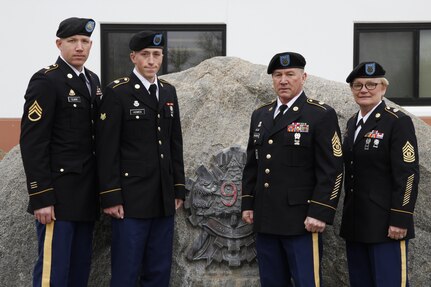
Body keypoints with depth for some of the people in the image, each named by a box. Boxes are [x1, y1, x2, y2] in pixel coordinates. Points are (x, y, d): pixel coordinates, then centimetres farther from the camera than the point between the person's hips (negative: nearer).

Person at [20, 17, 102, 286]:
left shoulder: (93, 80, 14)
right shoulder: (45, 81, -9)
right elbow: (32, 143, -15)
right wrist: (41, 198, -19)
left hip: (87, 194, 8)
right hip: (58, 194, -7)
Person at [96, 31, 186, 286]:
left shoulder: (169, 91, 13)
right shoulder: (117, 92, -6)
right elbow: (107, 149, -9)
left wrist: (179, 189, 11)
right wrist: (111, 197, -13)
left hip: (164, 198, 6)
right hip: (131, 198, -6)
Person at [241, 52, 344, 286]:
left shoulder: (322, 115, -5)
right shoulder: (260, 115, 15)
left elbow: (331, 170, -10)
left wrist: (320, 213, -15)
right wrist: (247, 204, 12)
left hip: (301, 220, -6)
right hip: (265, 220, 6)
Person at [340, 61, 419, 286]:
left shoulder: (398, 122, -9)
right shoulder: (352, 123, 14)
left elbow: (408, 174, -14)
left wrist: (400, 219, -18)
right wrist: (347, 216, 15)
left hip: (385, 224, -7)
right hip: (355, 223, 7)